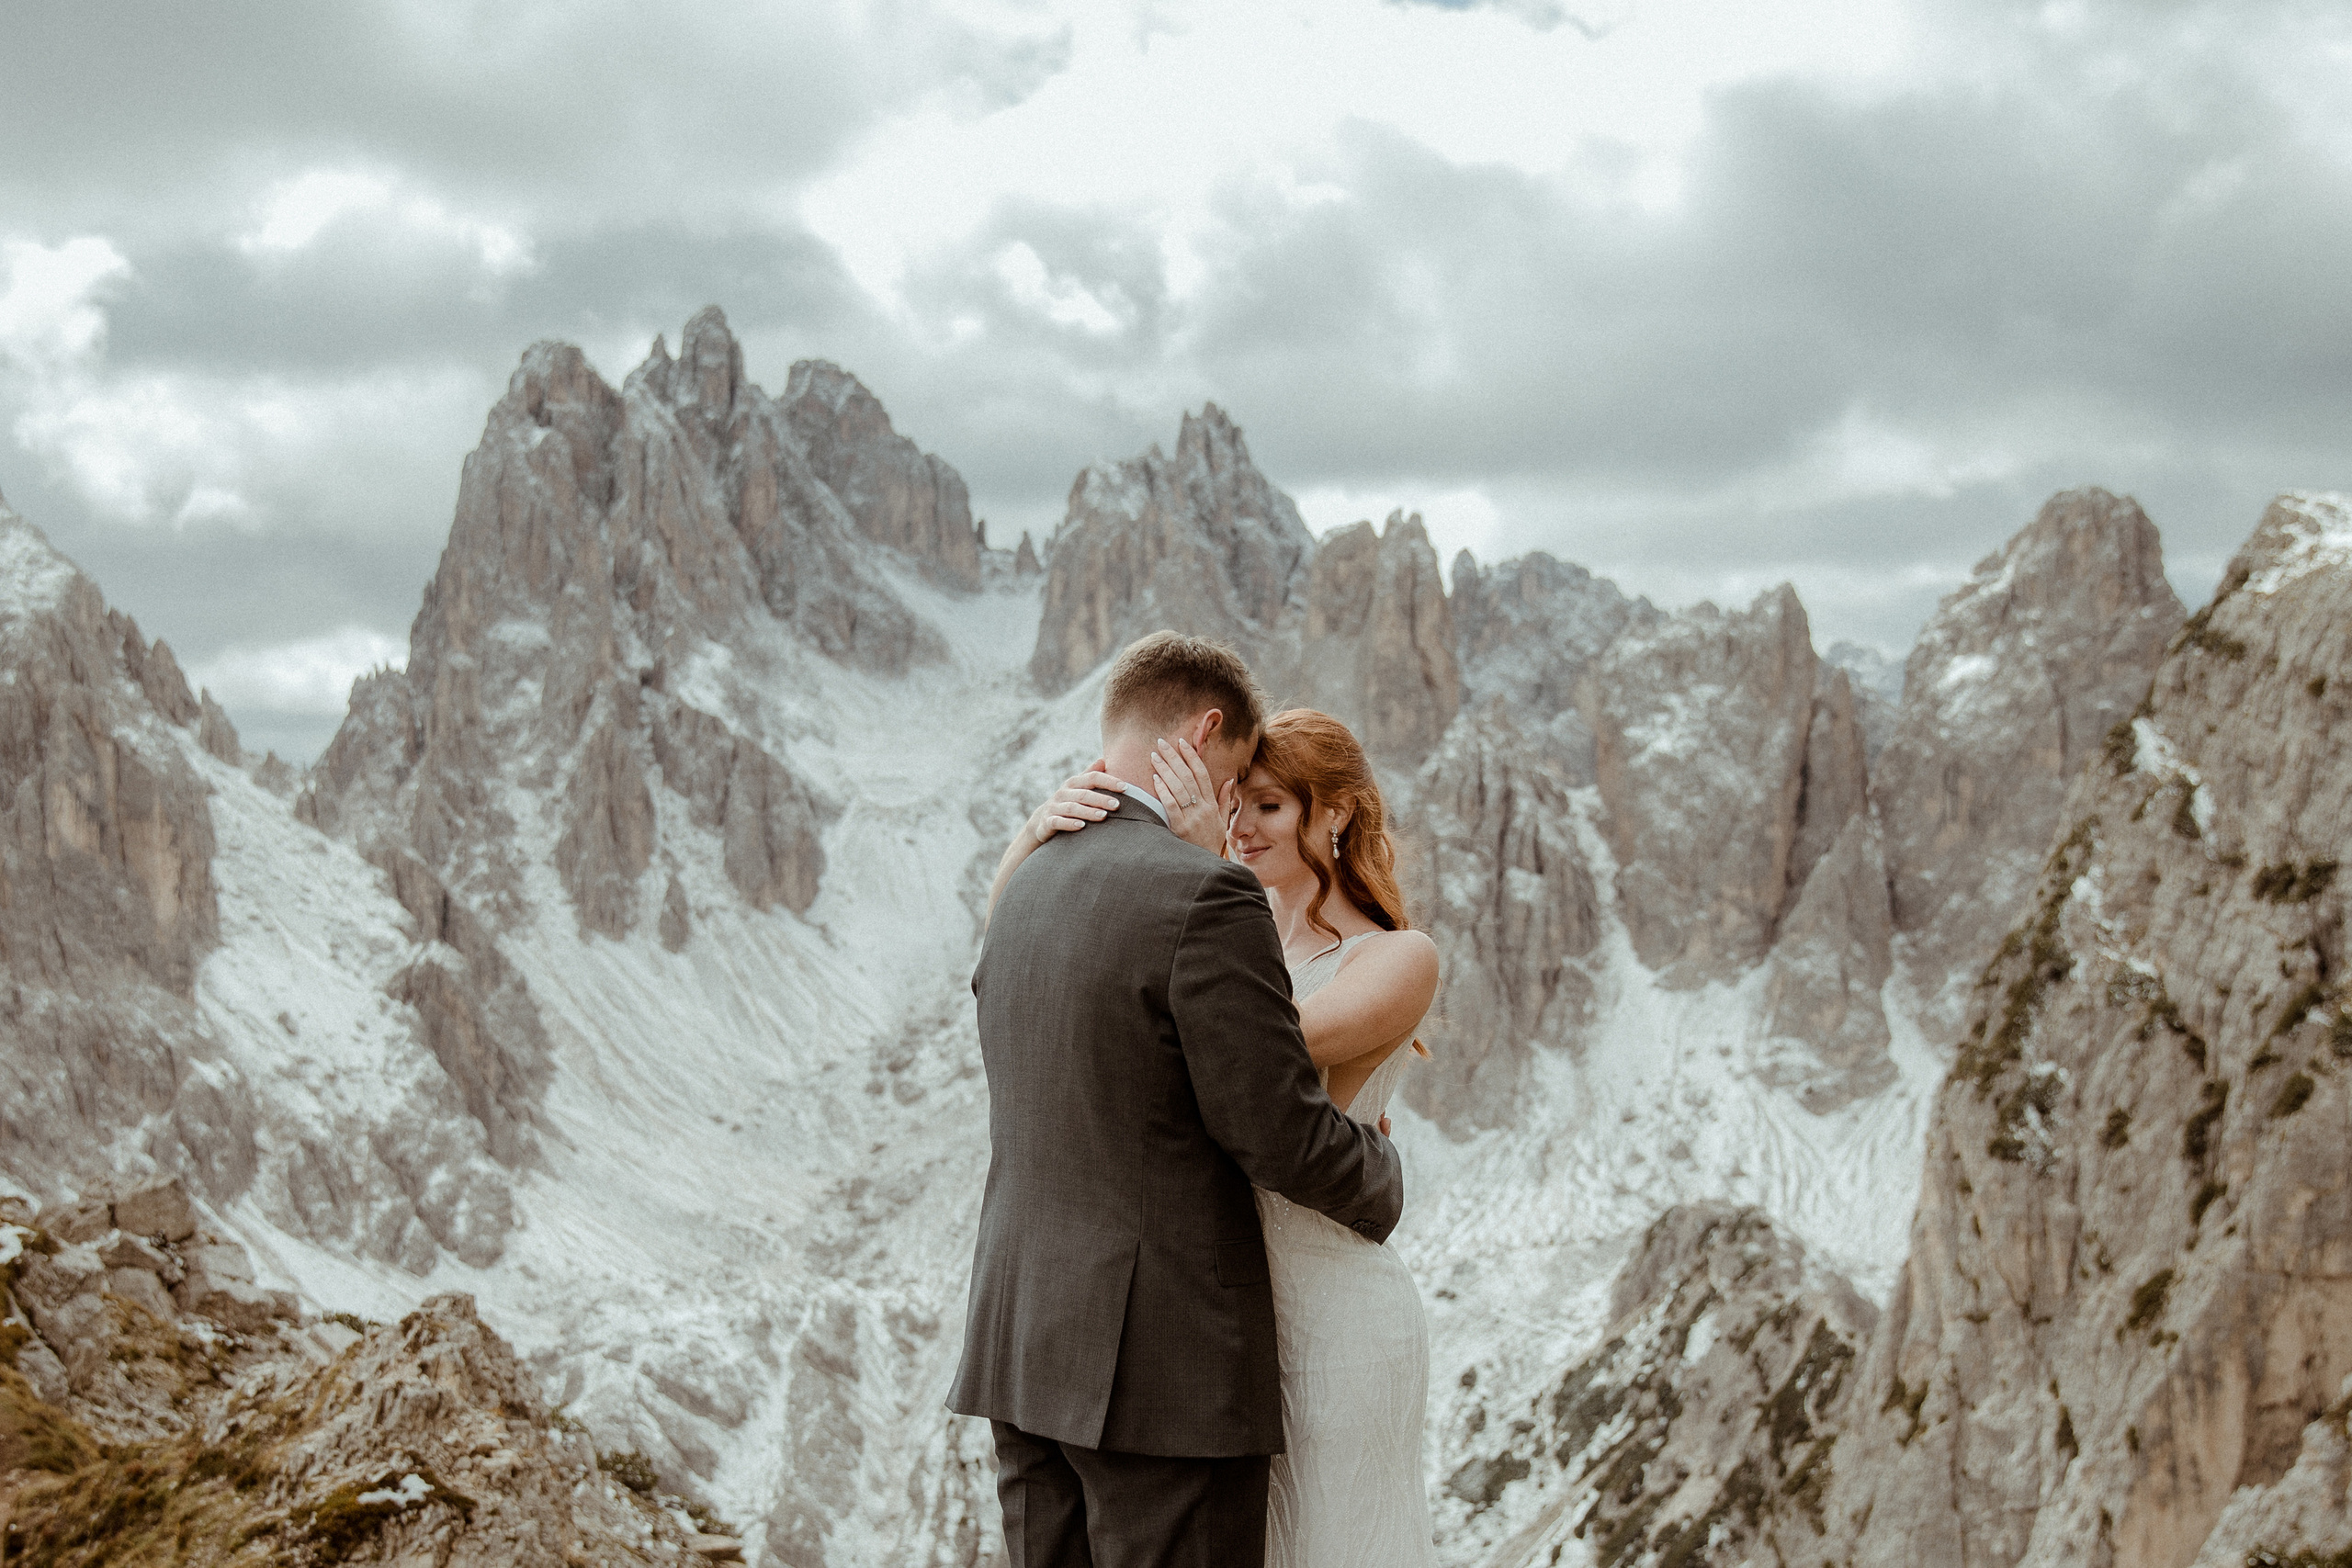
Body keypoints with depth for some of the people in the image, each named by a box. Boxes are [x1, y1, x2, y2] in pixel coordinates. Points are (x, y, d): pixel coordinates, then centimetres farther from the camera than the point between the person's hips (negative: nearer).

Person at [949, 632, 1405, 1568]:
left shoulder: (1025, 891, 10)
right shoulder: (1205, 896, -16)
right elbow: (1282, 1134, -14)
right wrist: (1381, 1182, 6)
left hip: (1025, 1348, 8)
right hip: (1165, 1365, -8)